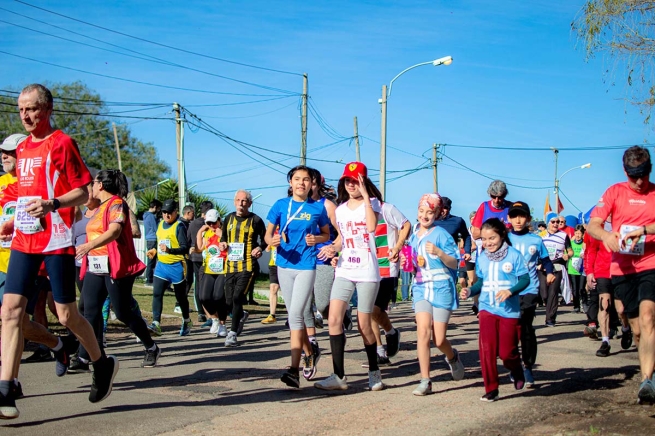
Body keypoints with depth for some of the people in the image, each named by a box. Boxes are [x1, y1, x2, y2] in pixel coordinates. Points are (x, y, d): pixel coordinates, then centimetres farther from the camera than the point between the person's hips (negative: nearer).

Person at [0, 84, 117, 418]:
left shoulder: (61, 143, -6)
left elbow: (82, 192, -8)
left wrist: (52, 204, -25)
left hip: (56, 241, -6)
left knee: (66, 315, 1)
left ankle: (103, 364, 26)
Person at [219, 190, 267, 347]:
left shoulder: (255, 220, -3)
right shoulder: (229, 219, 11)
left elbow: (265, 238, 7)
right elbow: (223, 236, 23)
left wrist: (260, 248, -13)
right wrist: (223, 243, 2)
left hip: (248, 265, -5)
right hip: (231, 265, 5)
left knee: (237, 297, -14)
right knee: (229, 301, 8)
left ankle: (233, 333, -5)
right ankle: (241, 316, 42)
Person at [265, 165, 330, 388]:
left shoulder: (318, 208, 0)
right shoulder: (281, 205, 3)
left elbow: (327, 234, 12)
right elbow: (267, 234, 6)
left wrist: (316, 239, -9)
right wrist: (272, 240, -16)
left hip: (307, 266, -3)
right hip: (284, 265, 4)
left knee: (296, 314, -14)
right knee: (294, 314, 13)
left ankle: (294, 369, -16)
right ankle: (310, 353, 35)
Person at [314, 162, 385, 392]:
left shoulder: (372, 203, -1)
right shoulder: (340, 209, 13)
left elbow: (371, 226, -22)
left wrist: (365, 196, -19)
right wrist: (333, 248, -1)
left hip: (367, 272, -4)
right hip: (344, 271, 4)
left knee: (364, 325, 1)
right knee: (334, 320, -10)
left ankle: (374, 372, 21)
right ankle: (338, 376, -7)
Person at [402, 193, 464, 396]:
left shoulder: (441, 234, -6)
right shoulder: (414, 237, 10)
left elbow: (454, 263, -8)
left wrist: (438, 252, -24)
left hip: (441, 288, -4)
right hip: (421, 288, 4)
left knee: (439, 340, -1)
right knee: (423, 331, -16)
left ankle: (452, 357, 36)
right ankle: (425, 381, -11)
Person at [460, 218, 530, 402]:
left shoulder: (514, 255, -8)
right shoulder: (482, 258, 5)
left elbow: (525, 279, -8)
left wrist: (510, 291, -24)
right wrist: (470, 291, -6)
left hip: (509, 310, -3)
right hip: (487, 309, 3)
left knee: (506, 352, 0)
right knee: (487, 349, -9)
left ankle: (516, 371, 36)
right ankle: (491, 389, 0)